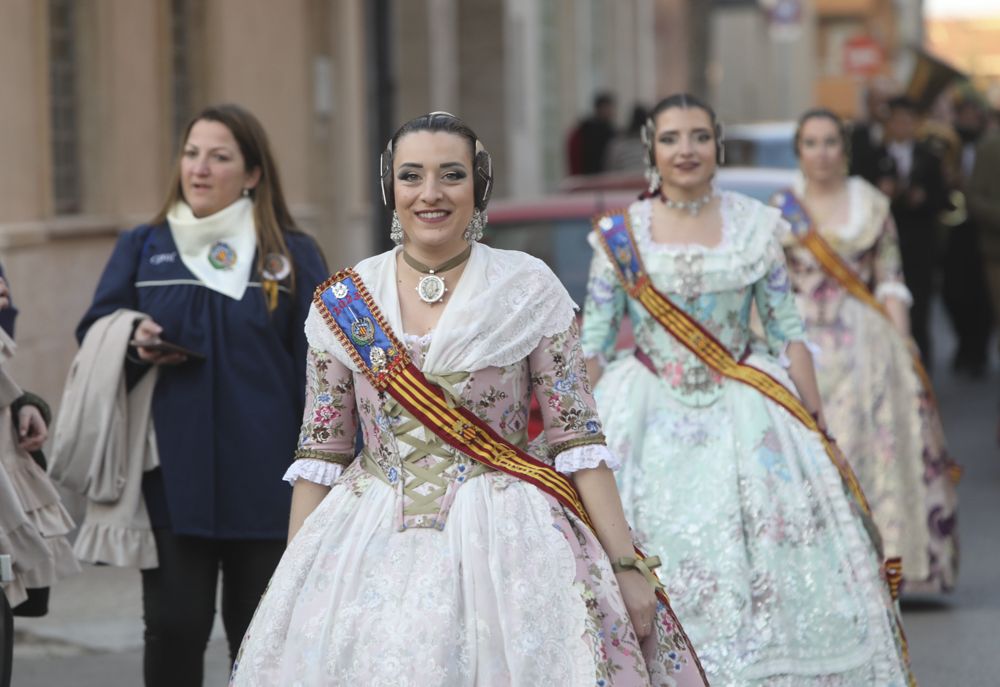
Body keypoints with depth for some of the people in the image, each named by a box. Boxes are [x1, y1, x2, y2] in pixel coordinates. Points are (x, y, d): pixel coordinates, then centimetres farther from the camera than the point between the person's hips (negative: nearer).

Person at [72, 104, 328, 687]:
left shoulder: (293, 256, 6)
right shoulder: (143, 248, 12)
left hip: (264, 484, -1)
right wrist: (133, 345, -11)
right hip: (171, 478, 1)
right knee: (175, 628, -2)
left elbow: (318, 368, 4)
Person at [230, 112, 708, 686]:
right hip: (371, 551, 2)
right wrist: (292, 583, 4)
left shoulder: (530, 289, -2)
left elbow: (577, 439, -3)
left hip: (506, 540, -2)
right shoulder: (343, 303, 3)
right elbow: (320, 454, 7)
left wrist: (626, 563, -7)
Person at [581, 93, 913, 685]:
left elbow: (787, 330, 4)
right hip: (653, 419, -1)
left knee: (764, 565, -2)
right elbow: (593, 341, 4)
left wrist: (817, 424, 0)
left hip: (744, 414, 1)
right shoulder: (619, 234, 1)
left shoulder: (754, 225, 3)